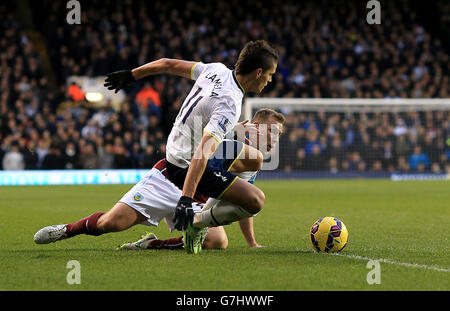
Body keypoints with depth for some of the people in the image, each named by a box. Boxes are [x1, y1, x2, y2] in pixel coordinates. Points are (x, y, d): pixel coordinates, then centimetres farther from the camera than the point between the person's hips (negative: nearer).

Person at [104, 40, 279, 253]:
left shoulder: (217, 70, -3)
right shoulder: (229, 106, -28)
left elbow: (168, 64, 8)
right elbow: (203, 151, -37)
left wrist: (131, 75, 23)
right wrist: (186, 199, -43)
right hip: (186, 166, -10)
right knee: (256, 201, -16)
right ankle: (196, 223, -7)